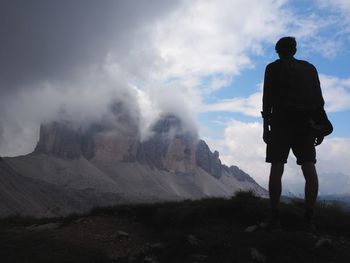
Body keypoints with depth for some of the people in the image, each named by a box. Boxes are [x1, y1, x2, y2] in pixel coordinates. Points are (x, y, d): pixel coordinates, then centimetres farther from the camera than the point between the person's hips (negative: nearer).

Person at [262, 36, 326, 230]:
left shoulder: (273, 68, 8)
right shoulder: (309, 68, 17)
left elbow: (267, 99, -2)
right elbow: (319, 98, 9)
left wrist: (265, 127, -2)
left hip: (282, 120, -2)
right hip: (306, 122, 3)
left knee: (277, 168, -4)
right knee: (309, 167, 1)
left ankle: (275, 216, -10)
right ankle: (309, 217, -6)